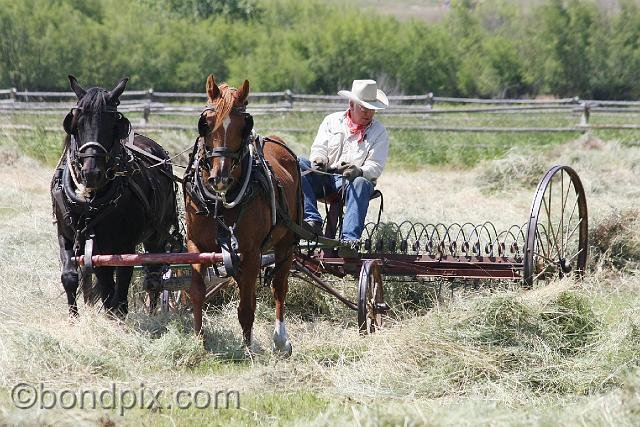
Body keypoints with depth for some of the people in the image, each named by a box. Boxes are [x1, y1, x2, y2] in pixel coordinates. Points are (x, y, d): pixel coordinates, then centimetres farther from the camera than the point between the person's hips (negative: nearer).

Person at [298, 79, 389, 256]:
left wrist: (359, 171, -25)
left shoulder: (379, 132, 7)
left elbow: (376, 167, -2)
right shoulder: (332, 121, 14)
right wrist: (318, 160, -17)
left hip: (354, 179, -2)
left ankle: (350, 238, -50)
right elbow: (319, 148, 9)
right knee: (297, 164, -24)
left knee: (361, 184, -38)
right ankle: (312, 220, -37)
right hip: (325, 177, 2)